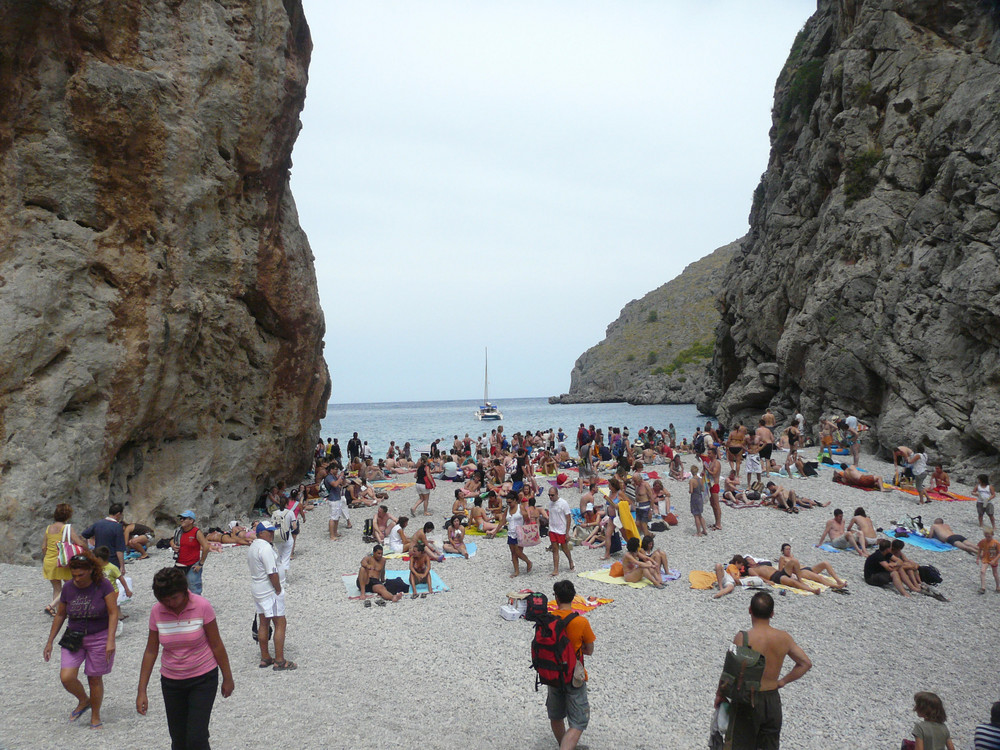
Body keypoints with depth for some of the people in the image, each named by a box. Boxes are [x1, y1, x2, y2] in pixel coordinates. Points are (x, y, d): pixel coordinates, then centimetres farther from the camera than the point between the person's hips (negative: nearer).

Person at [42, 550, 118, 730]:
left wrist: (110, 640, -22)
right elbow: (60, 615, 11)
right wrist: (50, 642, 14)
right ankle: (83, 702, 20)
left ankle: (95, 716, 26)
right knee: (66, 677, -11)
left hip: (99, 638, -3)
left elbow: (113, 613, -13)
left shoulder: (103, 585, -14)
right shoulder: (68, 588, -3)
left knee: (95, 679, 4)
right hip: (74, 638, 3)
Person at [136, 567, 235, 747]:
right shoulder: (157, 612, -8)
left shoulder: (202, 606, -16)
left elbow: (216, 645, -9)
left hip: (203, 679, -3)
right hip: (171, 681, 3)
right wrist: (141, 691, 1)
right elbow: (151, 651, 0)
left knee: (196, 738, -9)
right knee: (178, 739, 10)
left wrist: (227, 678, -3)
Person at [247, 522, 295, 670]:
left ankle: (265, 658, 23)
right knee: (280, 624, -3)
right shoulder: (266, 548, -21)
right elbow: (272, 573, -24)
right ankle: (279, 661, 0)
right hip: (270, 591, -10)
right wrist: (279, 590, -13)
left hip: (257, 590, 10)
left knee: (264, 623, 16)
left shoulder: (252, 547, 10)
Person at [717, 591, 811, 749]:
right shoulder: (784, 637, -5)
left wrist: (720, 694, -3)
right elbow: (806, 663, 5)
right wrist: (782, 681, 12)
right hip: (773, 700, 4)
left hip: (748, 702, -4)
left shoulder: (743, 637, -19)